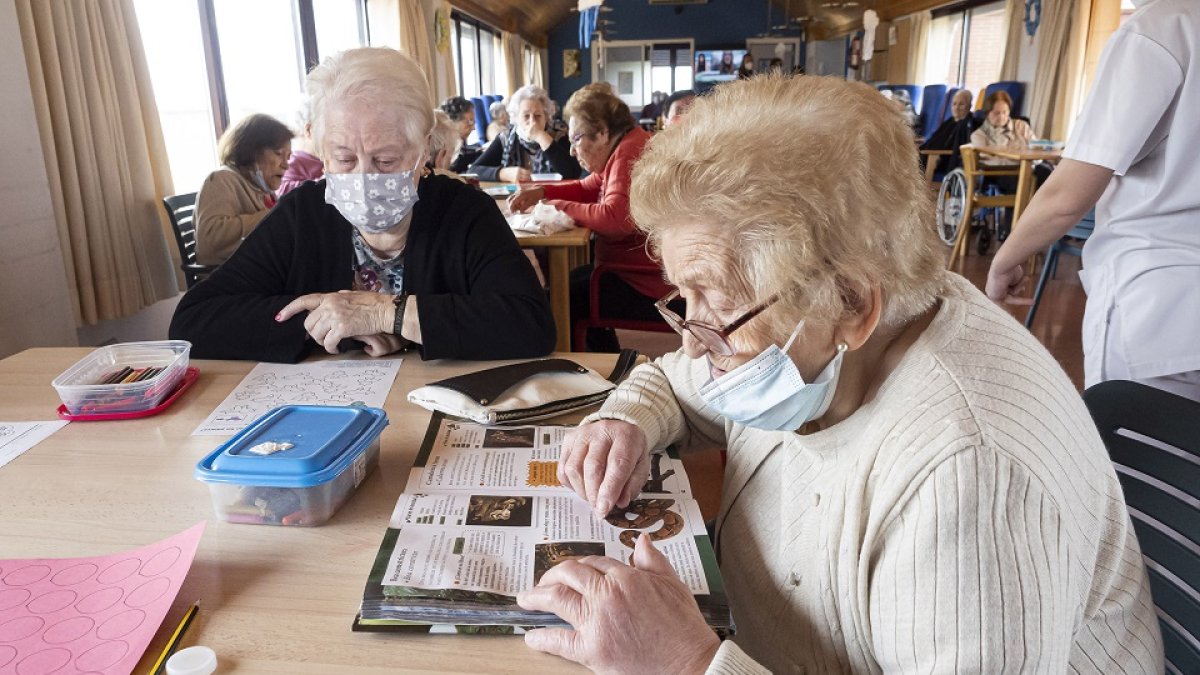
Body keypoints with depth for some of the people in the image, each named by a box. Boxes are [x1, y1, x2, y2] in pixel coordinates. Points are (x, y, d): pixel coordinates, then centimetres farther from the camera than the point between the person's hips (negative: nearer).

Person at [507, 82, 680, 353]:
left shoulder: (630, 153, -21)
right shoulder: (624, 149, 12)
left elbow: (615, 219, -33)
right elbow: (586, 188, 22)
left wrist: (558, 207, -18)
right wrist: (541, 191, 6)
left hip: (646, 287, -11)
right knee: (569, 281, 26)